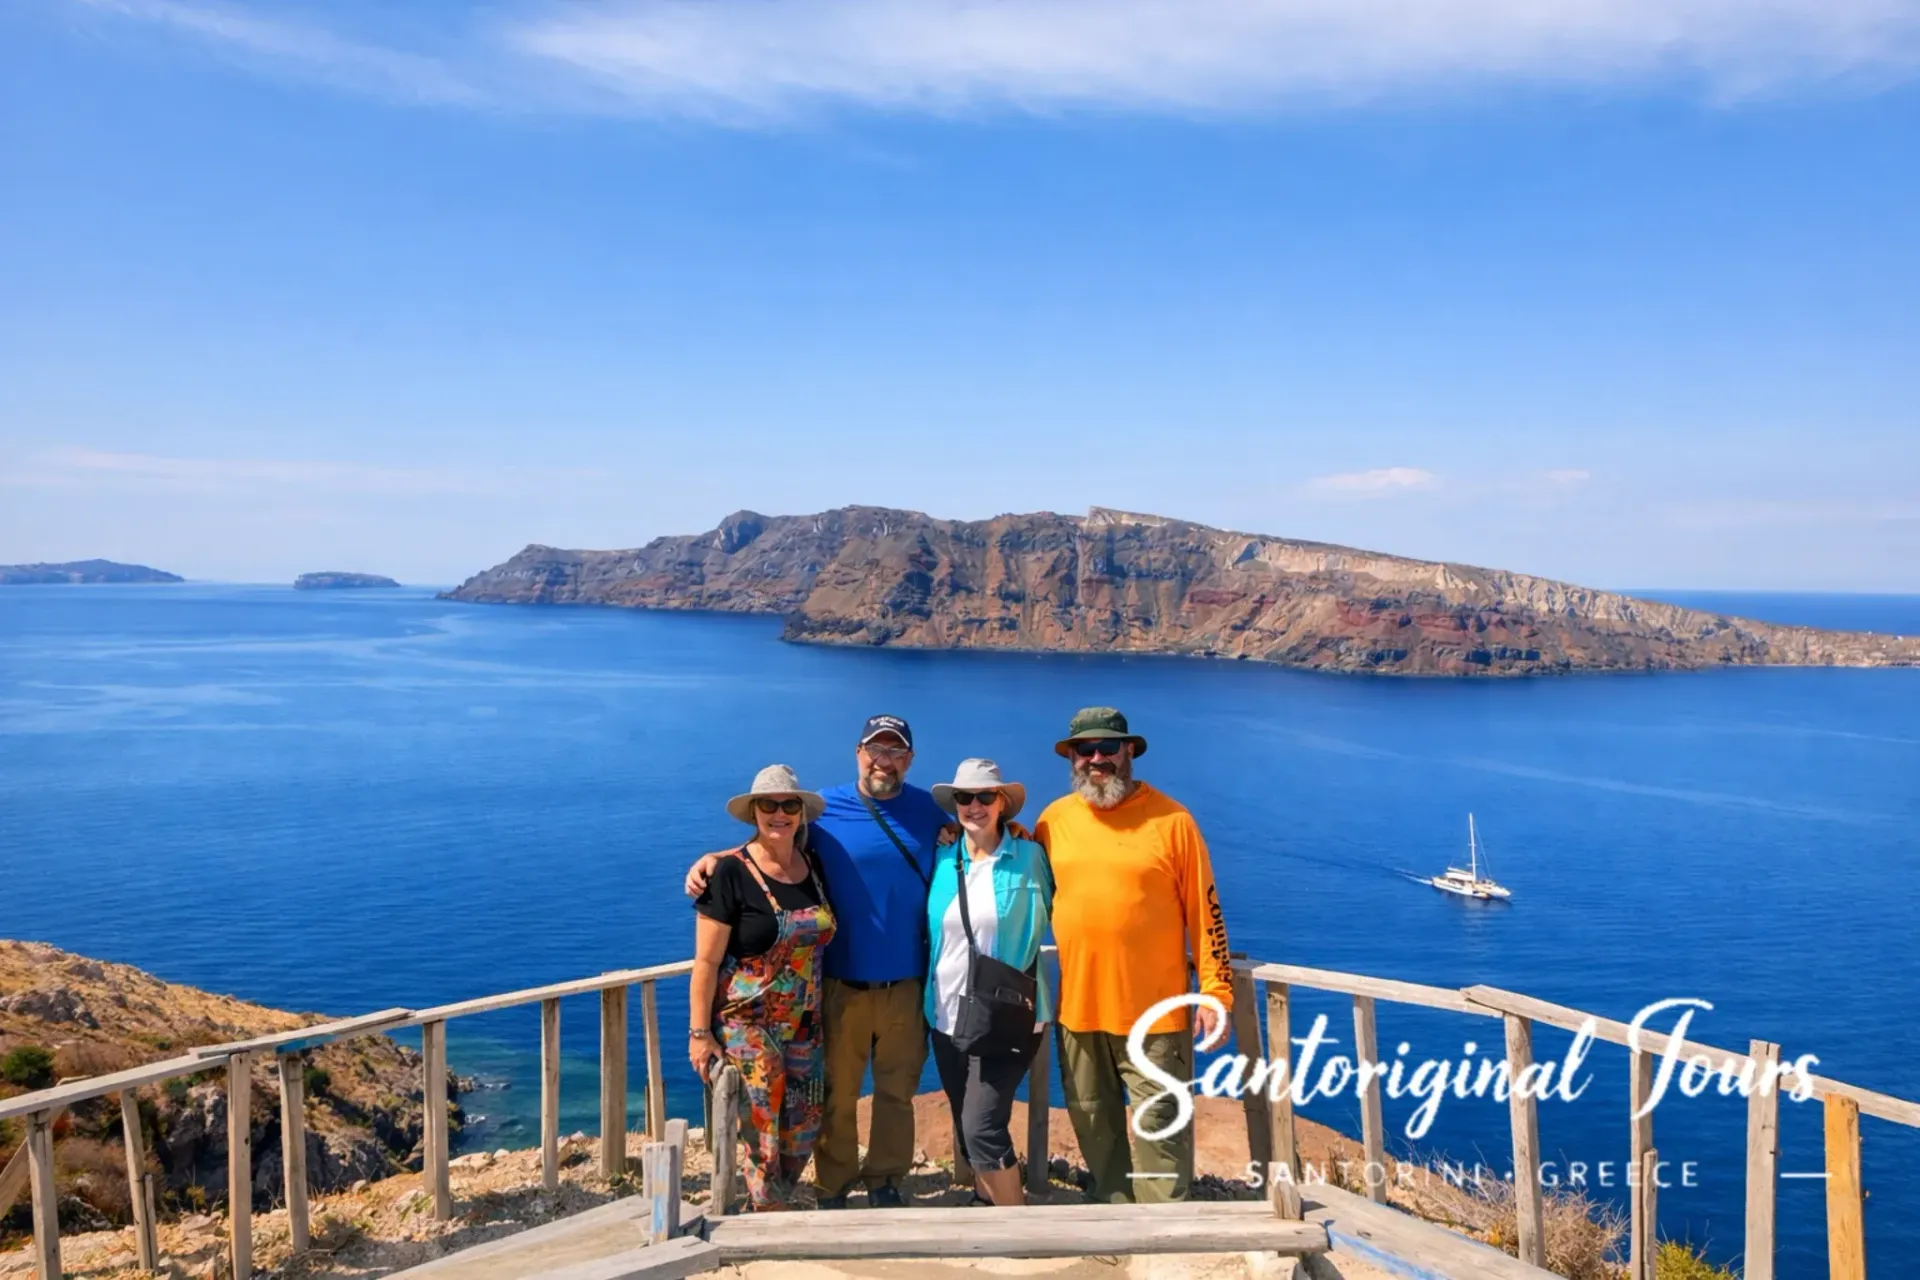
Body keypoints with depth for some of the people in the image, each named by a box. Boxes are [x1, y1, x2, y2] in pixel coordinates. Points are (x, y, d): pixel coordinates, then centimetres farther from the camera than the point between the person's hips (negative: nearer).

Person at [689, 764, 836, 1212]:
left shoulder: (813, 866, 2)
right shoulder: (731, 874, -14)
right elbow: (706, 962, -12)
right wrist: (699, 1033, -13)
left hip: (805, 1024, 5)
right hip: (747, 1024, -5)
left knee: (804, 1128, 10)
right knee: (764, 1133, -2)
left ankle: (770, 1206, 33)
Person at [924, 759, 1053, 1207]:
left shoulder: (1029, 857, -7)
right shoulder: (943, 860, 4)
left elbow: (1055, 920, -1)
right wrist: (930, 994, 11)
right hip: (948, 1015, 5)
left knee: (982, 1129, -12)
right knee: (965, 1127, 16)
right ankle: (986, 1204, 36)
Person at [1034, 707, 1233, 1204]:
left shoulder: (1170, 819, -6)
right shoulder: (1054, 819, 4)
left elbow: (1204, 911, -5)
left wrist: (1215, 992, -7)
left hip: (1155, 1011, -4)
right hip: (1079, 1009, 4)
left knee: (1161, 1127, 2)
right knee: (1095, 1128, 16)